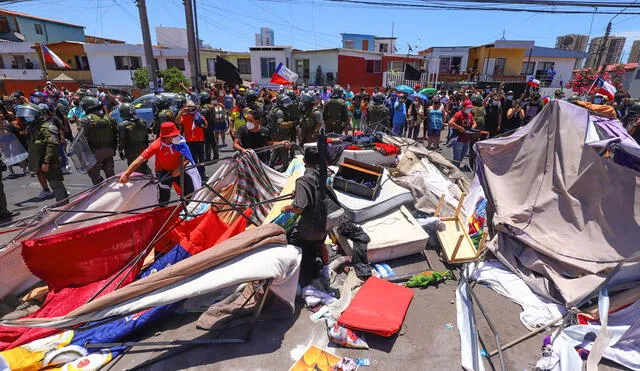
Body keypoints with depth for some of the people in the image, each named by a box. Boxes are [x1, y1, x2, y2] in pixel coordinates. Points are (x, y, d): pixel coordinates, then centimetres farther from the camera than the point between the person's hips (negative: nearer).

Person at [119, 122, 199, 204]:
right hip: (164, 172, -2)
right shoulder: (157, 145, -28)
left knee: (191, 193, 6)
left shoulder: (180, 141, -22)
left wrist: (179, 168, -31)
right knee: (164, 198, -9)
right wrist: (126, 173, -38)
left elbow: (186, 158, -15)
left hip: (178, 170, 3)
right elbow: (141, 159, -33)